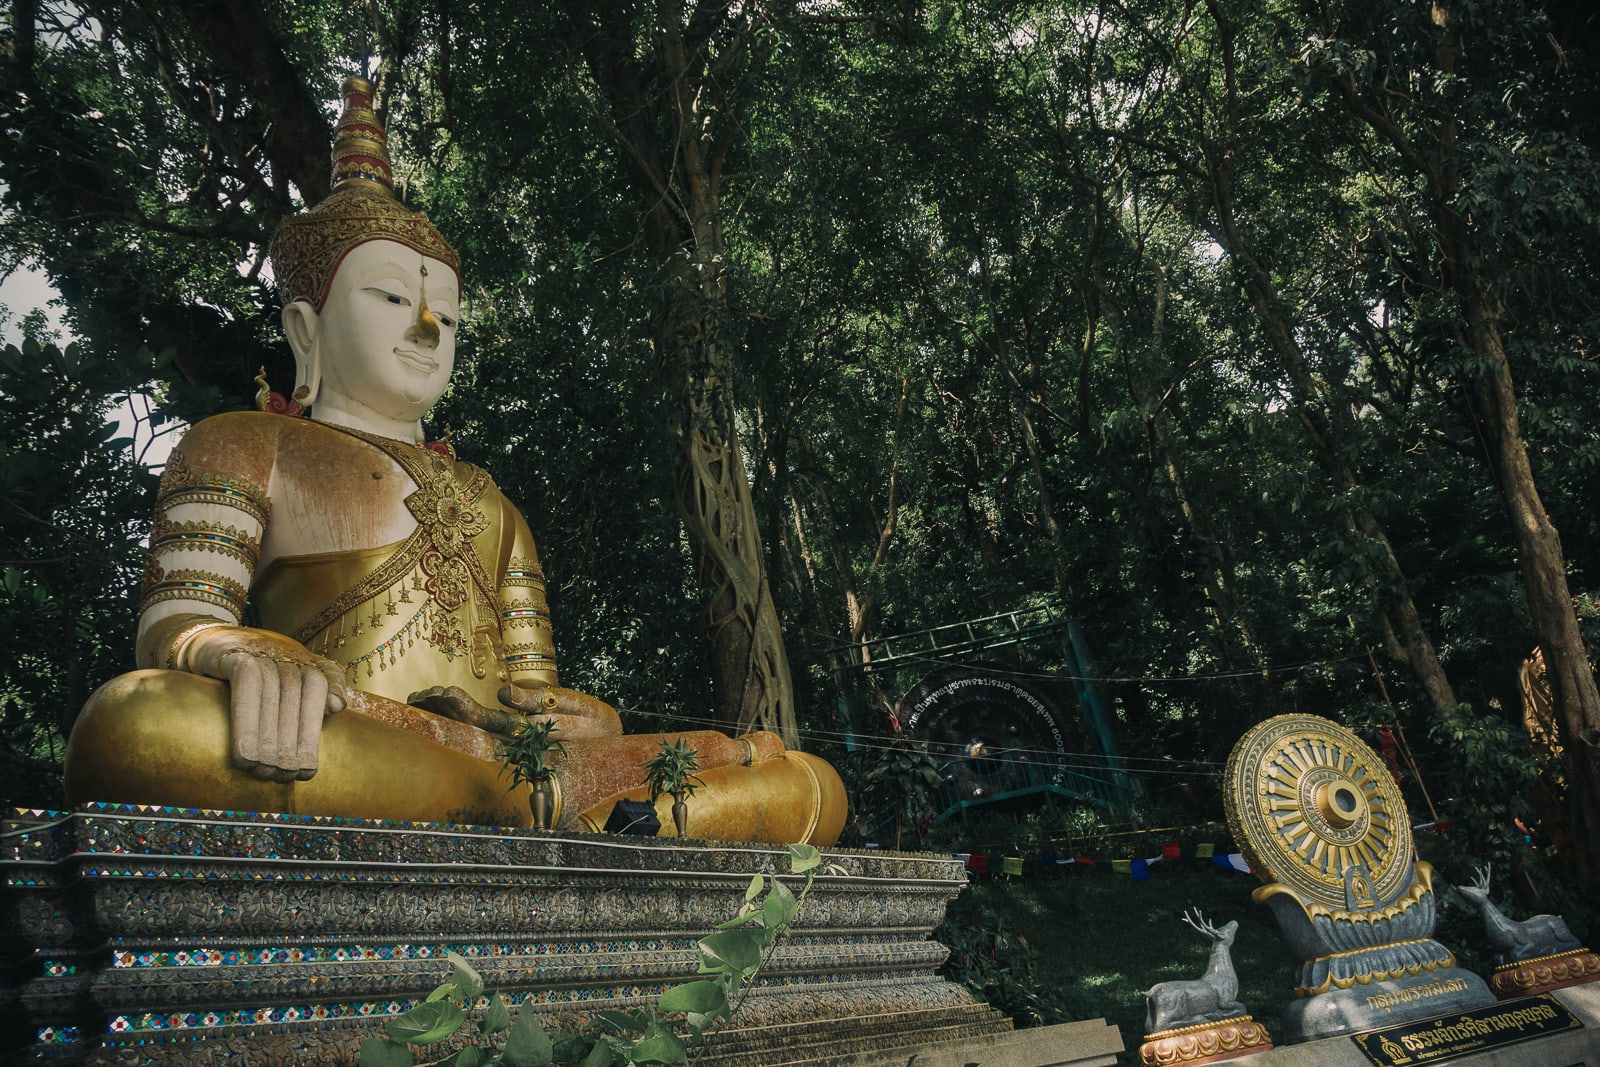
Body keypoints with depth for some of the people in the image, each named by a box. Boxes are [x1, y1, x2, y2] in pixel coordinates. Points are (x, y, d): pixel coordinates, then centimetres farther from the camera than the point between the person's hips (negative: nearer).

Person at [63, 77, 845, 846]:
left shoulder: (488, 500, 32)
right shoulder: (244, 446, 19)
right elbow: (176, 627, 3)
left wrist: (586, 721, -2)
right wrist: (252, 655, -24)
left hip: (505, 759, 4)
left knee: (809, 784, -9)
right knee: (133, 724, -38)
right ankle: (543, 796, -30)